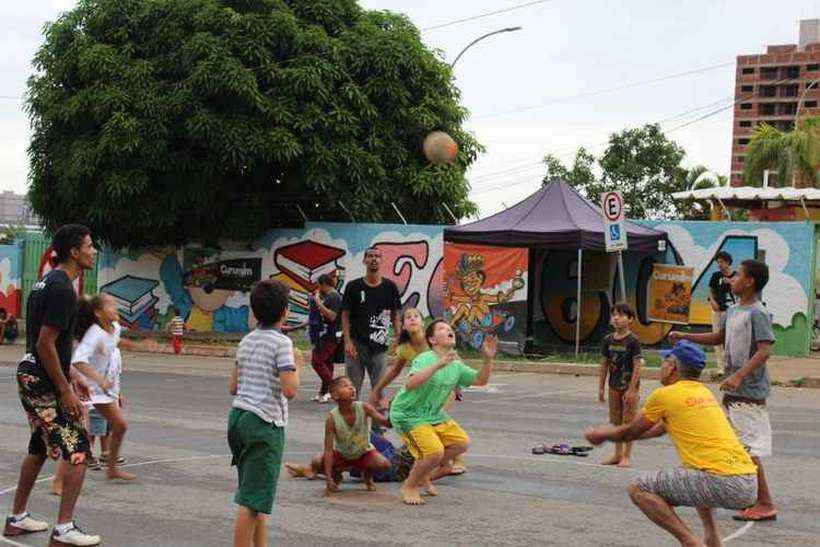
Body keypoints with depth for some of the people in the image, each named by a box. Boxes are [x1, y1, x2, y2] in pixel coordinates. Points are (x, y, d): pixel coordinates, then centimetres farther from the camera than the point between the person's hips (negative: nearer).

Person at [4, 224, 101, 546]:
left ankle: (17, 519, 30)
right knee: (78, 453, -7)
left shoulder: (46, 283, 14)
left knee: (39, 450, 21)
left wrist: (72, 374, 23)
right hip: (45, 383, -10)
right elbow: (45, 344, -22)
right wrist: (66, 390, -19)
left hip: (30, 377, 10)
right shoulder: (62, 289, -18)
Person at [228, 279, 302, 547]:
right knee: (252, 500, -5)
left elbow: (233, 387, 15)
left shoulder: (246, 342, 11)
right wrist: (296, 364, -2)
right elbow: (290, 390, -19)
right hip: (265, 423, -8)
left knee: (256, 495, 18)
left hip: (238, 415, 8)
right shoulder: (281, 343, -11)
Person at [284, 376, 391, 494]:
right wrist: (328, 478, -31)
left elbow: (385, 421, -31)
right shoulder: (332, 417, -25)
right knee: (317, 461, -25)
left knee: (384, 464, -26)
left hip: (365, 453, 1)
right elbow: (328, 450, -26)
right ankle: (336, 475, 10)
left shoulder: (364, 408, -22)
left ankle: (367, 476, 11)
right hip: (341, 455, -1)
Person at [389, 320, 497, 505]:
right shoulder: (425, 359, -22)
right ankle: (409, 486, 3)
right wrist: (438, 365, -47)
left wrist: (488, 359, -7)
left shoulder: (456, 365, 2)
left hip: (434, 415, 9)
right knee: (435, 451, -23)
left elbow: (480, 380, 11)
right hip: (407, 415, -9)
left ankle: (423, 474, 21)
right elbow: (410, 384, -39)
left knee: (462, 443, 4)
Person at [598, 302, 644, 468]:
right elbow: (604, 364, 8)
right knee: (616, 421, 13)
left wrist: (631, 389, -18)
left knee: (629, 422, -1)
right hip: (614, 385, 6)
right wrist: (601, 388, 7)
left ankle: (626, 456, 5)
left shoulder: (633, 341, -13)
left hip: (629, 386, -6)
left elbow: (637, 366, -15)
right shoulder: (608, 340, 3)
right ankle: (617, 454, 23)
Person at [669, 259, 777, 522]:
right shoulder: (732, 312, 12)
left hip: (749, 391, -10)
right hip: (734, 391, 10)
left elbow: (765, 351, -24)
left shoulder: (757, 314, -15)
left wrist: (739, 376, -32)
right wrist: (684, 336, 24)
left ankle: (766, 504, -3)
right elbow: (719, 337, 28)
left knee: (748, 449, -9)